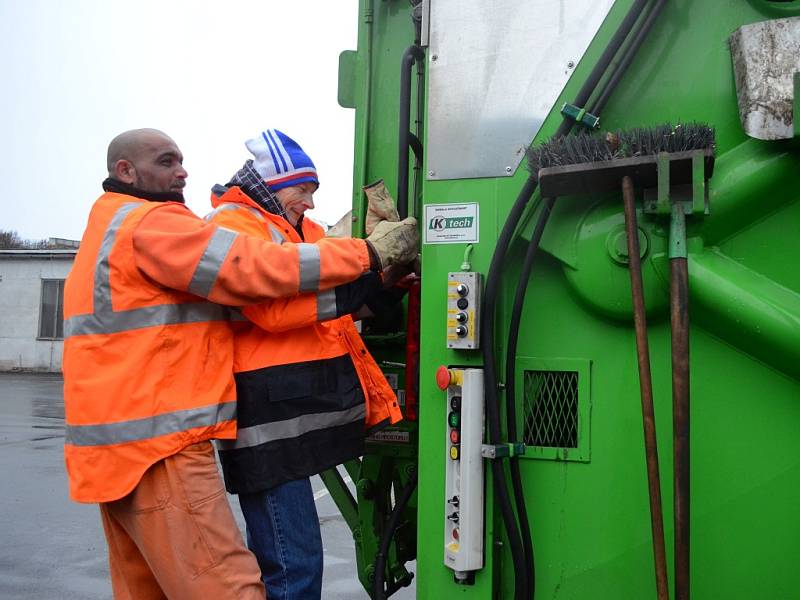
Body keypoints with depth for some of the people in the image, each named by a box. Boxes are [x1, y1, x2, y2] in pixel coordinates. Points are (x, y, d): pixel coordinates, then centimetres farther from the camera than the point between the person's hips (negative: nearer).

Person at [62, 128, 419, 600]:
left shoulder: (111, 228, 23)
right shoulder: (153, 223, -10)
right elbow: (259, 269, -19)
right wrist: (371, 253, -13)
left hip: (118, 448, 11)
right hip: (158, 442, -11)